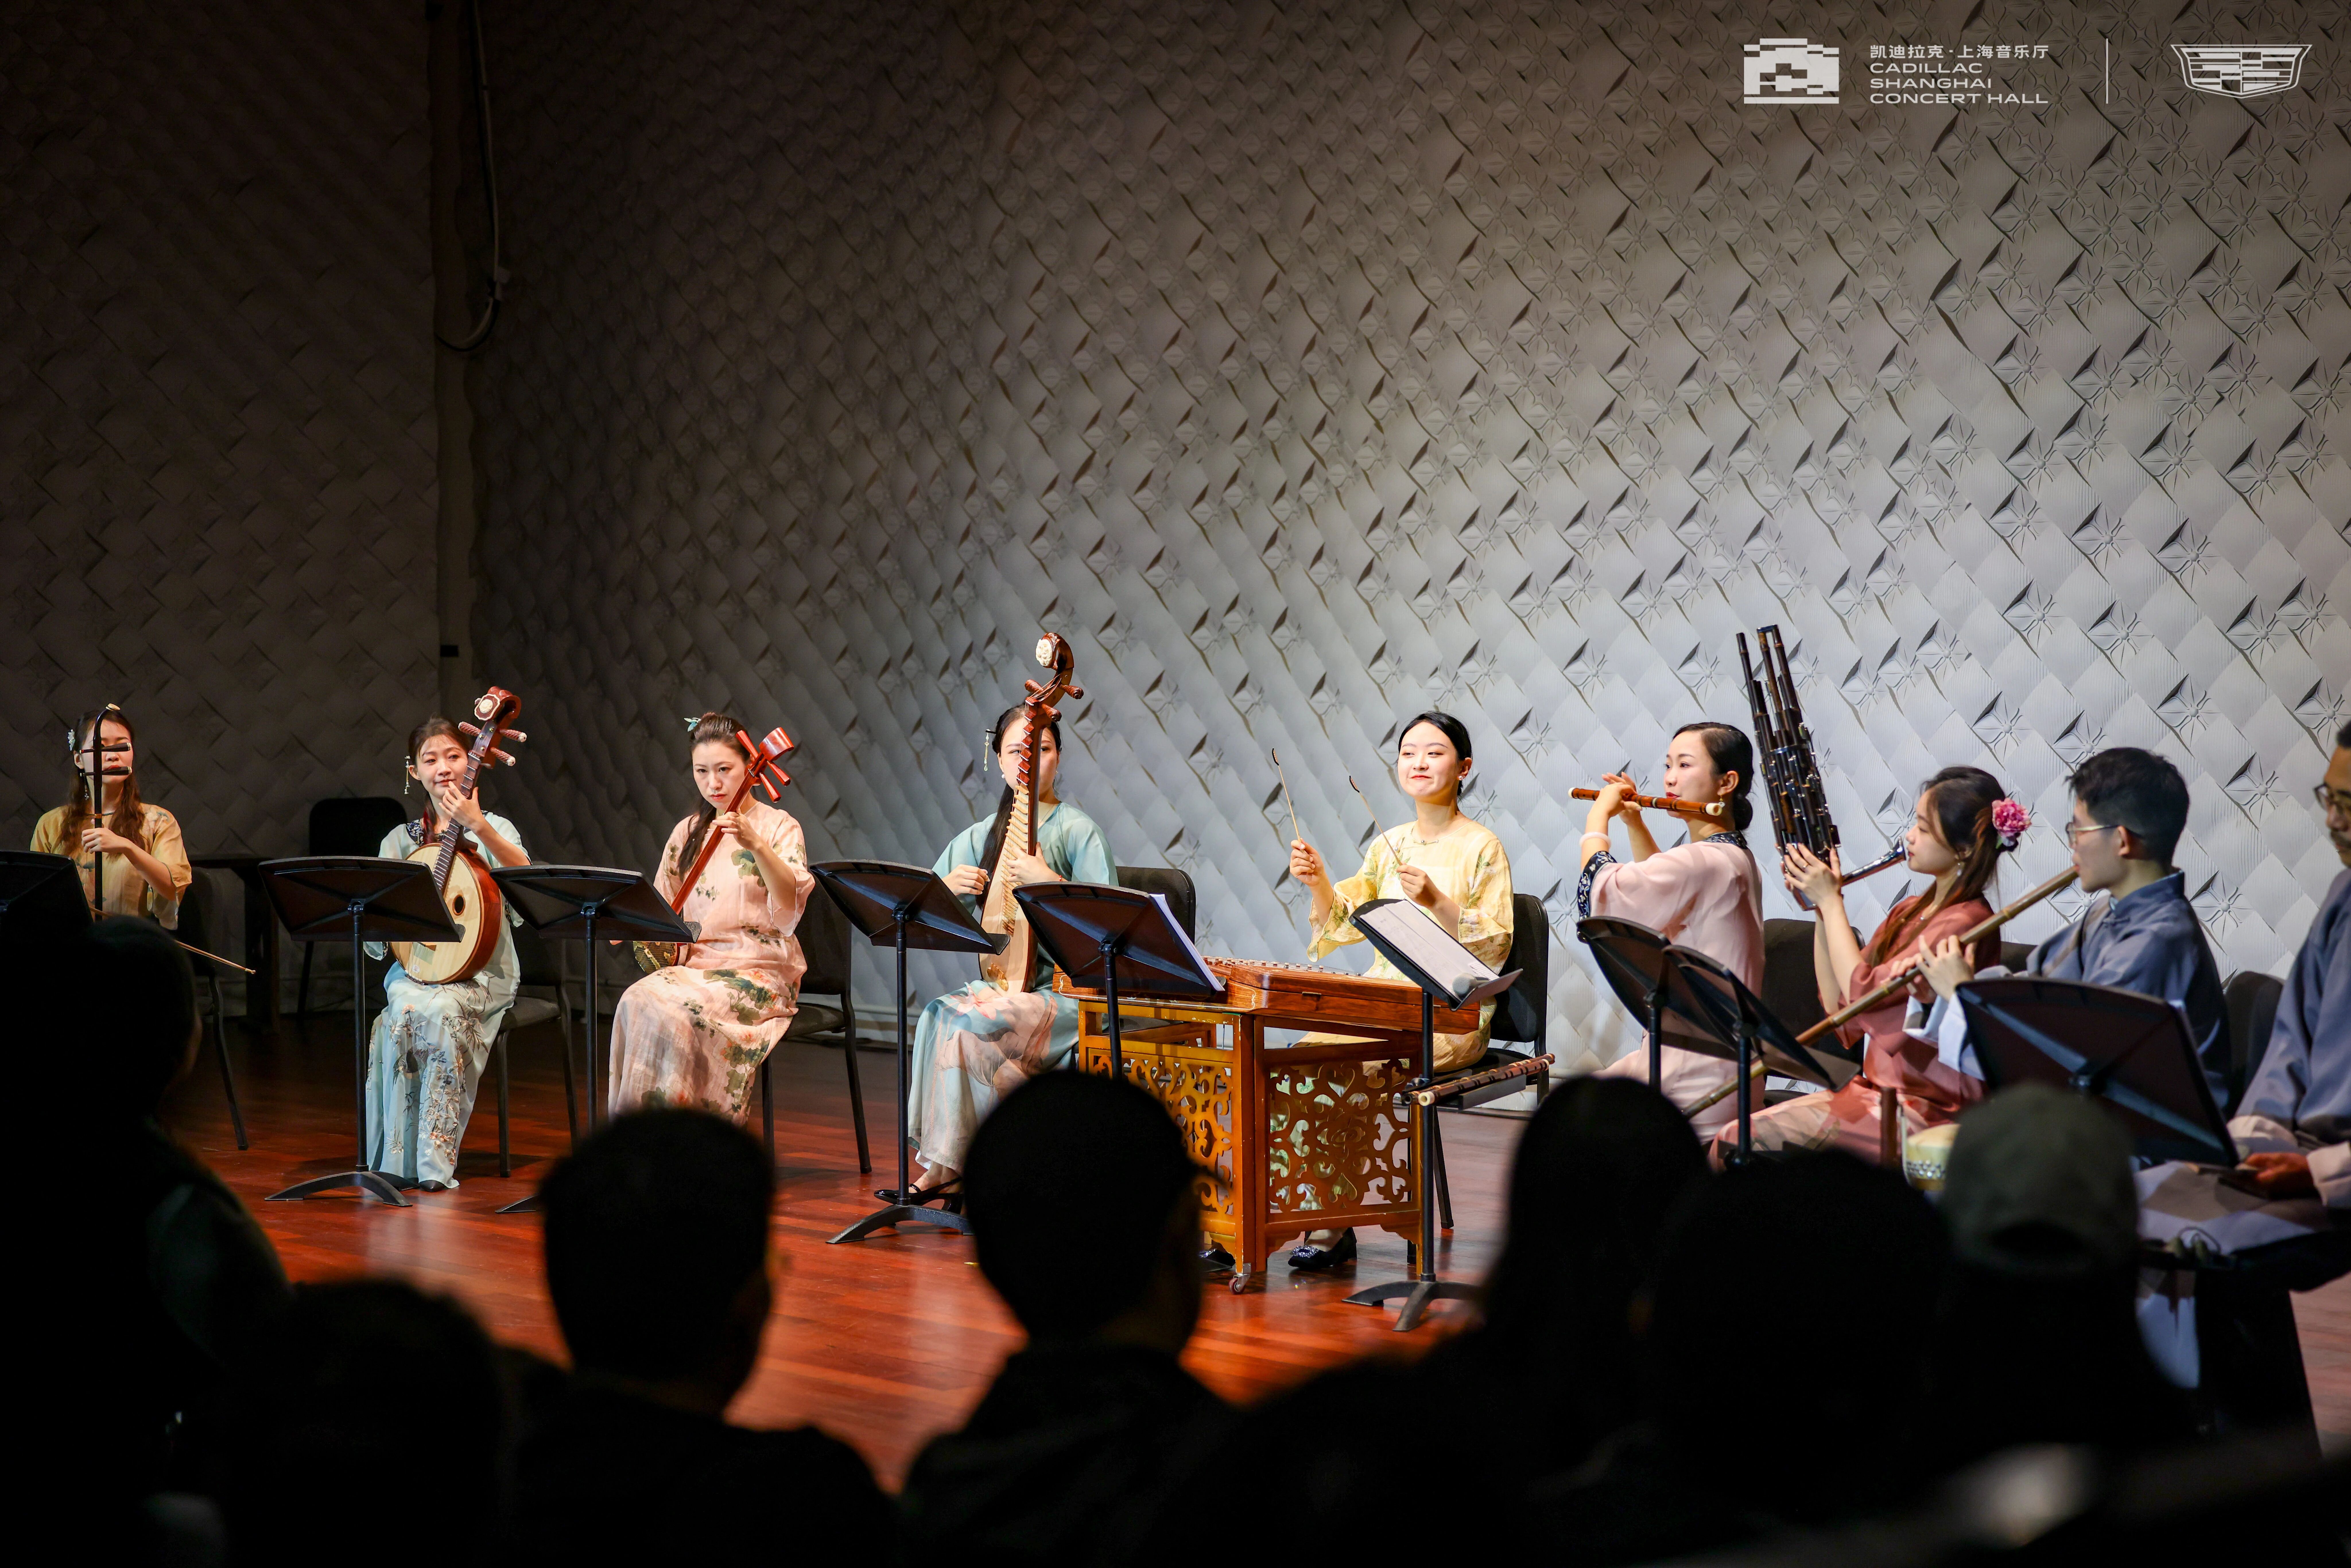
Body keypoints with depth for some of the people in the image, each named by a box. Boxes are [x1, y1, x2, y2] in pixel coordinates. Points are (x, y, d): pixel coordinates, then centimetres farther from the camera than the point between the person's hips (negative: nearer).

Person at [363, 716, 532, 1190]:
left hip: (481, 971, -2)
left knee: (442, 1010, -34)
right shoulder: (400, 840, 13)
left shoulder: (493, 828, 4)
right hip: (414, 966, 2)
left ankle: (435, 1162, -29)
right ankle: (398, 1160, -24)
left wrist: (478, 825, -31)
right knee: (408, 1010, -32)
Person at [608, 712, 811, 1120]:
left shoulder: (779, 826, 1)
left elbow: (790, 904, -17)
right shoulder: (687, 833, 16)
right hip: (693, 966, 4)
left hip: (760, 971, -4)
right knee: (637, 1002, -28)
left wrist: (756, 846, -31)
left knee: (680, 1011, -33)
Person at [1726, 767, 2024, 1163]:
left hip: (1923, 1109, -8)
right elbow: (1840, 1008, 12)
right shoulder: (1907, 913, 15)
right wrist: (1821, 909, 7)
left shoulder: (1966, 923, -13)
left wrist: (1830, 901, -8)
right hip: (1876, 1090, 8)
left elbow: (1863, 992, -18)